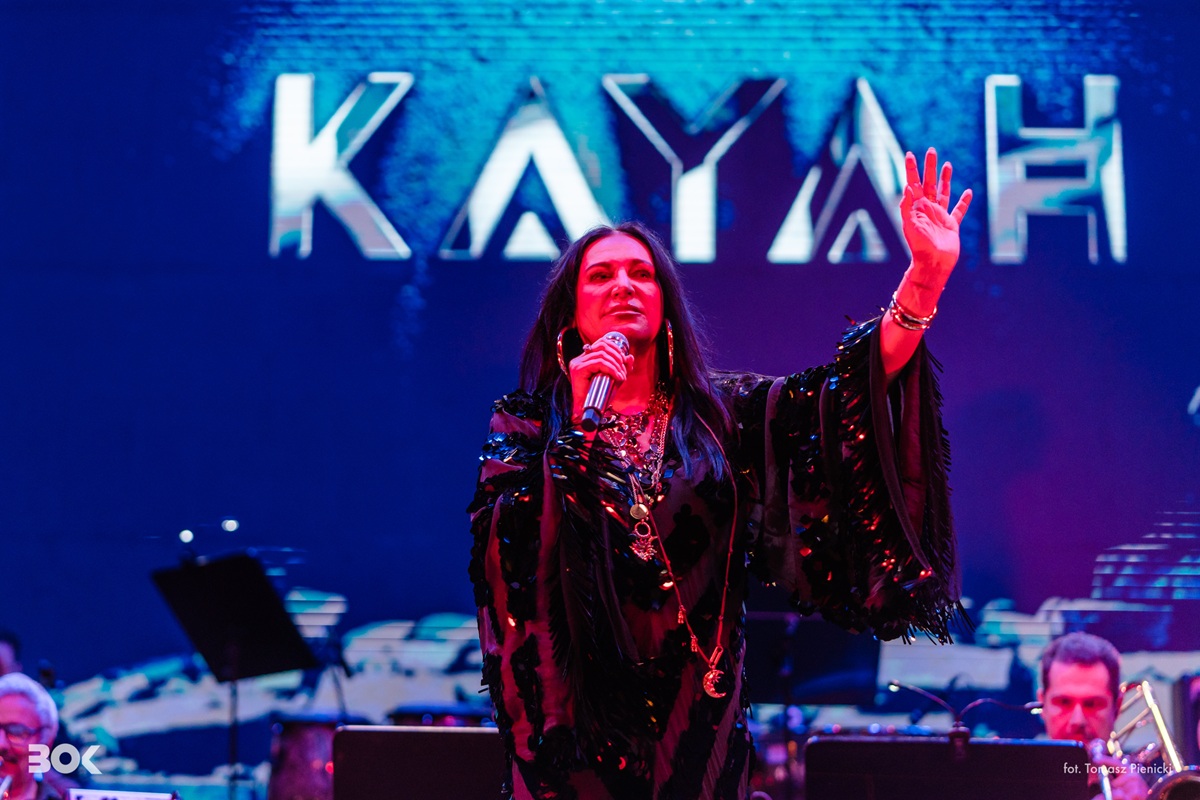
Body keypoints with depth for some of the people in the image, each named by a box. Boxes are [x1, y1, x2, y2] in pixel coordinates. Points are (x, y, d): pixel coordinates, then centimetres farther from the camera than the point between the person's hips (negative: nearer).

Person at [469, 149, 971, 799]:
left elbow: (845, 393, -8)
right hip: (575, 714, -2)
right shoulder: (526, 424, 3)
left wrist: (926, 277, -20)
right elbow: (503, 548, -12)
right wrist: (578, 423, -17)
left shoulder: (720, 413, 6)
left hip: (695, 715, 2)